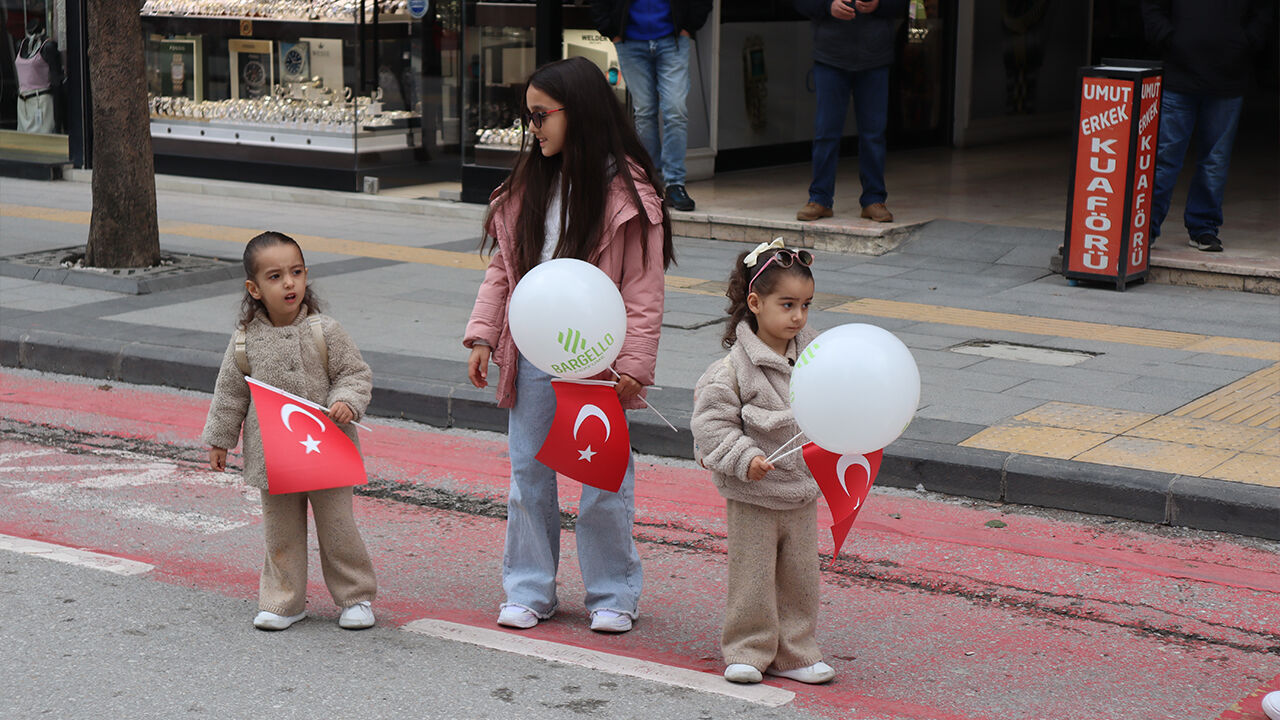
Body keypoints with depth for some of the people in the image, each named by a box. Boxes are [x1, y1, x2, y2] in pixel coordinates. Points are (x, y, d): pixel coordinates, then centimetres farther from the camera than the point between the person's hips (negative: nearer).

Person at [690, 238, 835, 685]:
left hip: (802, 493, 5)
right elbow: (710, 424, -14)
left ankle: (792, 653, 22)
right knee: (752, 577, 1)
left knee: (800, 577, 10)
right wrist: (744, 459, -23)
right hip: (753, 497, -5)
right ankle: (747, 652, 15)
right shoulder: (735, 368, -14)